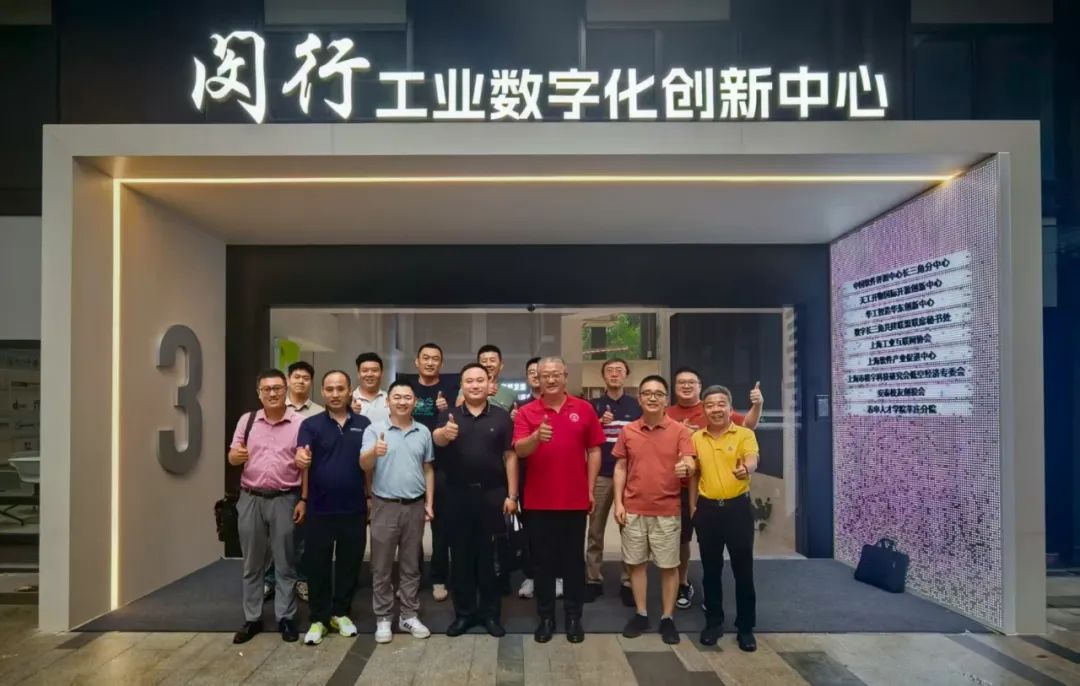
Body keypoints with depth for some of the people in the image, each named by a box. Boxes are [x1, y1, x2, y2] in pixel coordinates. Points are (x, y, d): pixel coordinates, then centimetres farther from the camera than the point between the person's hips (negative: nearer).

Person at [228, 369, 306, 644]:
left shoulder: (299, 423, -2)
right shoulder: (247, 420, 5)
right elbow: (232, 457, 8)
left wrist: (303, 500, -6)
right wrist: (237, 455, -17)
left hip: (285, 500, -2)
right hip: (251, 499, 2)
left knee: (285, 563, 6)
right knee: (252, 563, 11)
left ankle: (286, 618, 16)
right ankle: (252, 619, 22)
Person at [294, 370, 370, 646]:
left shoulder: (363, 424, 4)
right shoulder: (311, 424, -1)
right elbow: (301, 458, -15)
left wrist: (371, 497, 6)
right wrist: (301, 460, -38)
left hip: (354, 508, 1)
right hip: (320, 509, -1)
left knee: (349, 563, 11)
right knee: (317, 565, 6)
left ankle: (341, 613, 27)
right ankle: (318, 618, 19)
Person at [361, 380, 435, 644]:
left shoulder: (423, 432, 6)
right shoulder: (375, 429, -4)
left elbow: (428, 469, 11)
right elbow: (364, 465, -14)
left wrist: (429, 502, 6)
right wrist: (374, 451, -36)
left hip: (415, 505, 3)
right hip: (385, 505, -3)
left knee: (411, 565, 11)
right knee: (382, 566, 5)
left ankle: (409, 615, 21)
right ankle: (383, 618, 16)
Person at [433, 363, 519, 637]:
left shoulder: (501, 416, 2)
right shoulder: (450, 415, 3)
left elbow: (510, 457, 1)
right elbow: (437, 439, -18)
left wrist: (512, 495, -4)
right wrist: (444, 433, -43)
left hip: (492, 494, -1)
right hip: (458, 494, 1)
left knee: (490, 555, 7)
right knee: (460, 555, 8)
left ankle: (491, 613, 19)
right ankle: (463, 612, 21)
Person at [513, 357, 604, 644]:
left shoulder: (584, 409, 1)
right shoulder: (526, 412, -1)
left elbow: (594, 451, 4)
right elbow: (519, 450, -13)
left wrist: (590, 489, 0)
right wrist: (536, 436, -34)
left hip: (575, 499, 1)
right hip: (539, 501, 0)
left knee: (574, 560, 10)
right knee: (543, 561, 8)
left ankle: (574, 617, 21)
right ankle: (545, 617, 20)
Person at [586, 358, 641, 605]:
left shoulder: (636, 406, 5)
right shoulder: (593, 405, 5)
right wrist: (599, 424, -15)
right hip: (599, 475, 0)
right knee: (595, 531, 7)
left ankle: (628, 583, 13)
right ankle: (593, 580, 16)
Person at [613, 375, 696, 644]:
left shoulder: (679, 430, -4)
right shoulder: (628, 431, 2)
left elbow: (690, 464, -10)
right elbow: (620, 468, 7)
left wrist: (687, 468, -35)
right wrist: (618, 502, 0)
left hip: (667, 510, -2)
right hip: (634, 509, 2)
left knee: (669, 565, 6)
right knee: (635, 562, 10)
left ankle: (667, 618, 20)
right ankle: (641, 614, 24)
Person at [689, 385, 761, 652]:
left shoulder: (745, 434, -5)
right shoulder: (696, 438, 5)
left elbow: (752, 460, -23)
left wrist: (746, 468, -46)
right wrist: (692, 506, 9)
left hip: (738, 507, -3)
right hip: (707, 508, 3)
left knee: (743, 569, 4)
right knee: (711, 569, 11)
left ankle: (745, 627, 17)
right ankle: (713, 622, 25)